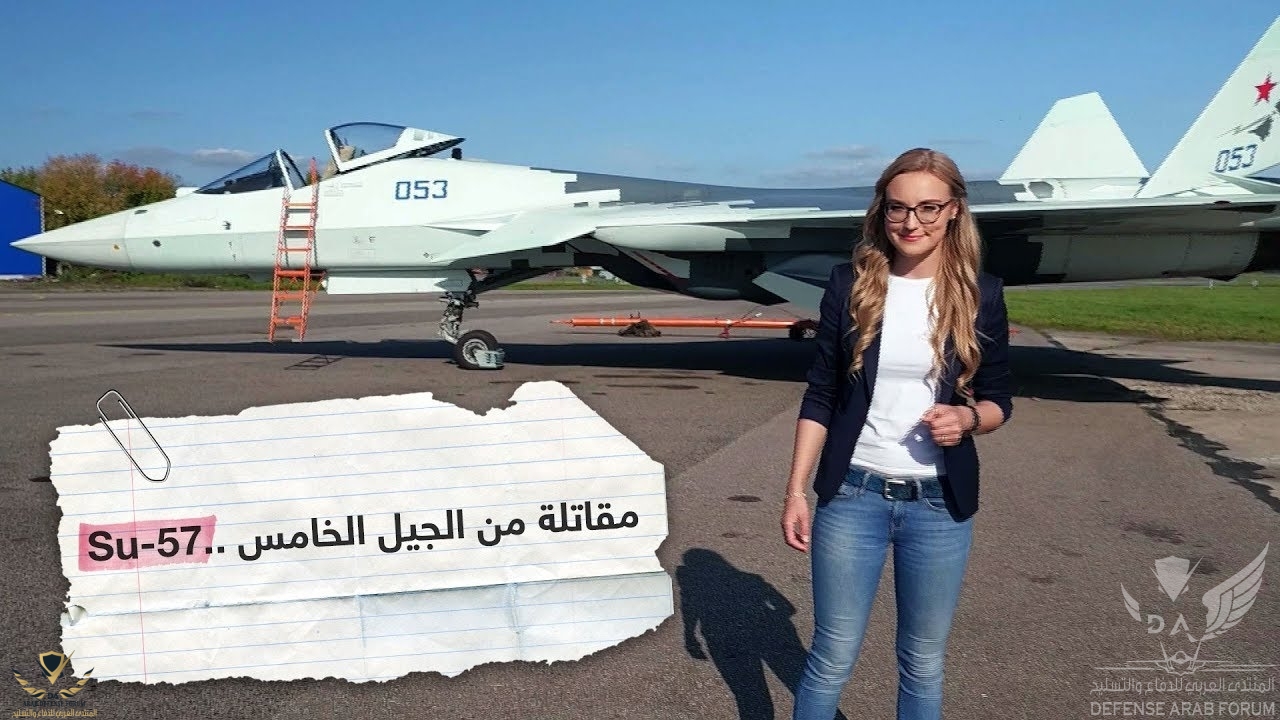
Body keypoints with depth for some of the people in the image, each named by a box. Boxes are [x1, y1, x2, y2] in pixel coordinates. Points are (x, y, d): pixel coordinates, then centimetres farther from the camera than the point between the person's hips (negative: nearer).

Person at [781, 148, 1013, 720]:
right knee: (833, 657, 7)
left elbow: (998, 399, 8)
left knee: (923, 663, 14)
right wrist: (795, 490, -3)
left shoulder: (981, 294, -1)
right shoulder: (850, 284, -2)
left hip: (940, 504, 1)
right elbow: (819, 395, 1)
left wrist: (967, 418, -16)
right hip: (852, 495, -1)